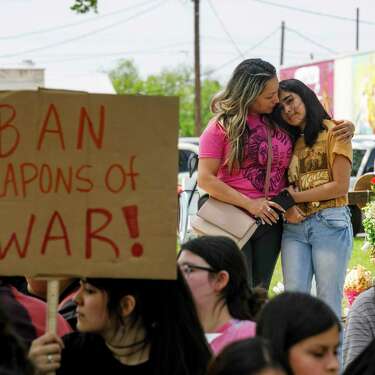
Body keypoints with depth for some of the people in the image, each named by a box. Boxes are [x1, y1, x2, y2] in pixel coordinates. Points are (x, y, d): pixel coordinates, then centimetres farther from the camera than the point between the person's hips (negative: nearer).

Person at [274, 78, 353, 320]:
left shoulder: (334, 132, 1)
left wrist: (296, 196, -4)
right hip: (295, 226, 5)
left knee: (328, 302, -6)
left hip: (330, 222, -5)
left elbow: (340, 186, -5)